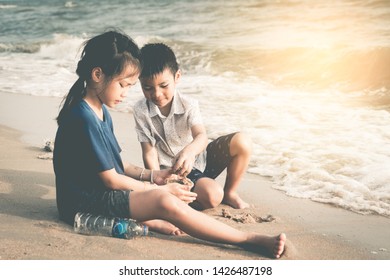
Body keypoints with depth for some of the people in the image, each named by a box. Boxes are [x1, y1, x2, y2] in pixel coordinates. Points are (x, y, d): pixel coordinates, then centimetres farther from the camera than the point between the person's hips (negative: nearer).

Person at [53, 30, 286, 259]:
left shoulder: (99, 111, 11)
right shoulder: (84, 118, -21)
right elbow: (111, 179, -19)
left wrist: (151, 175, 3)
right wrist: (158, 189, -11)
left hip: (100, 190, 11)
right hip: (84, 202, -11)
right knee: (166, 202, -27)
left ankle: (144, 220, -18)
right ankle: (250, 240, -22)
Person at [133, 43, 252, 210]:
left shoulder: (188, 105, -13)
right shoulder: (141, 111, -14)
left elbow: (201, 136, -32)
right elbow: (149, 152, -14)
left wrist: (189, 151, -55)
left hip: (198, 159, 4)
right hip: (172, 173, -4)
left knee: (242, 142, -20)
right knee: (212, 195, -32)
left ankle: (230, 193, 0)